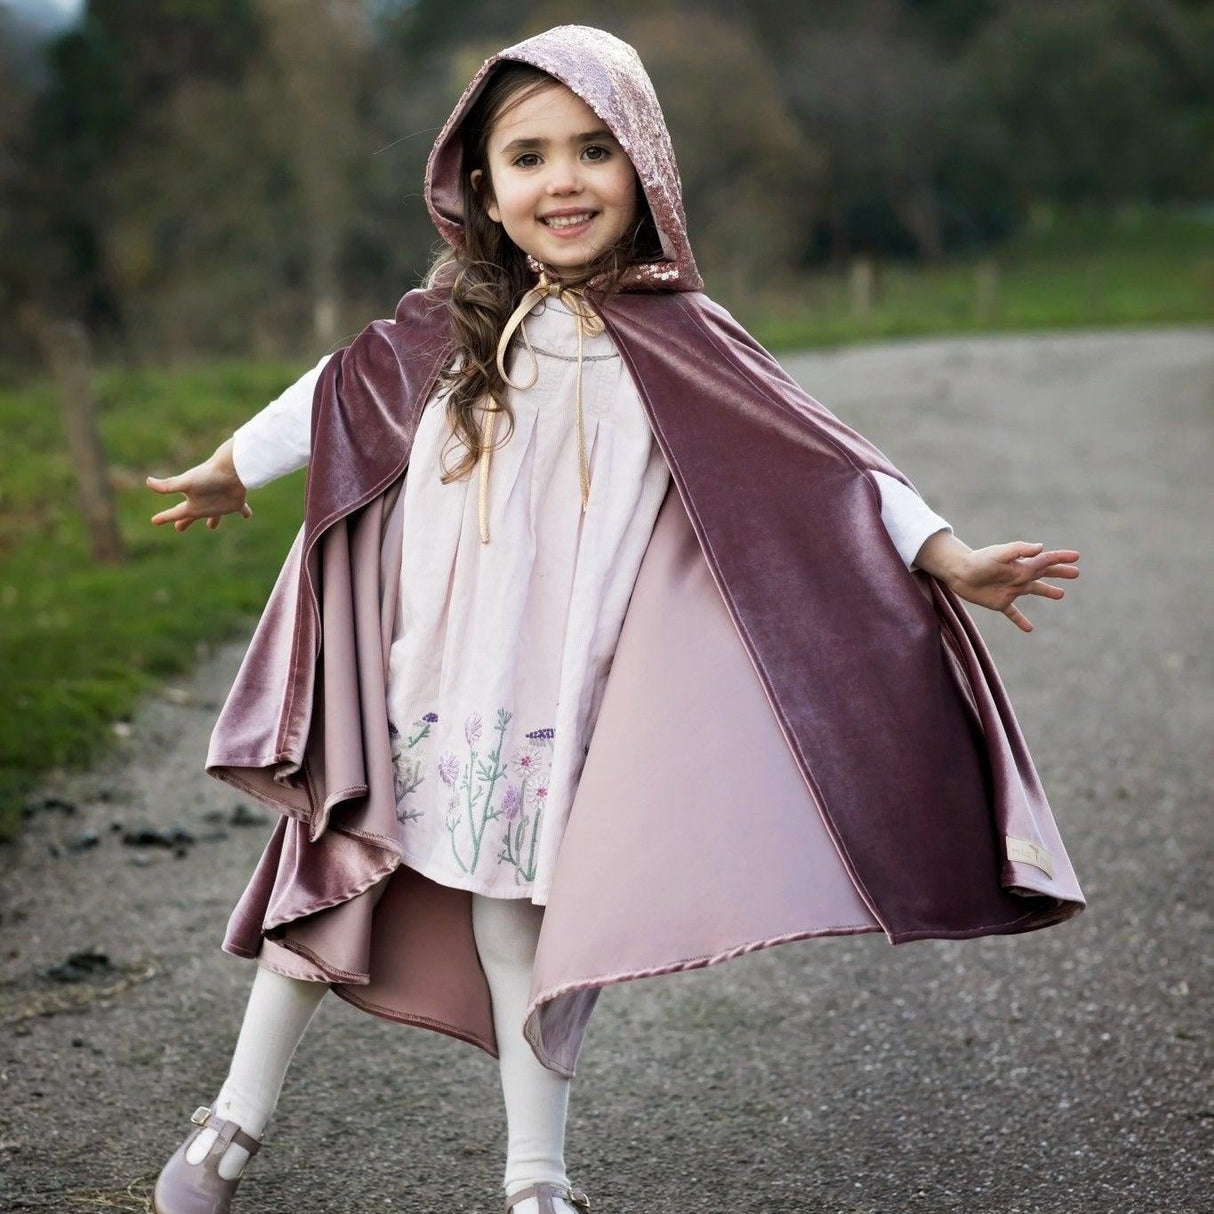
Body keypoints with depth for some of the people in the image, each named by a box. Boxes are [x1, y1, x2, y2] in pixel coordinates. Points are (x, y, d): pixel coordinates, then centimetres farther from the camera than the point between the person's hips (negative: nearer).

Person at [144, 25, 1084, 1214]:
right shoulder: (455, 325, 1)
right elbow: (342, 388, 17)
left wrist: (948, 556, -18)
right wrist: (231, 468, 30)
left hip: (550, 692, -3)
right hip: (413, 669, 3)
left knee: (516, 914, 1)